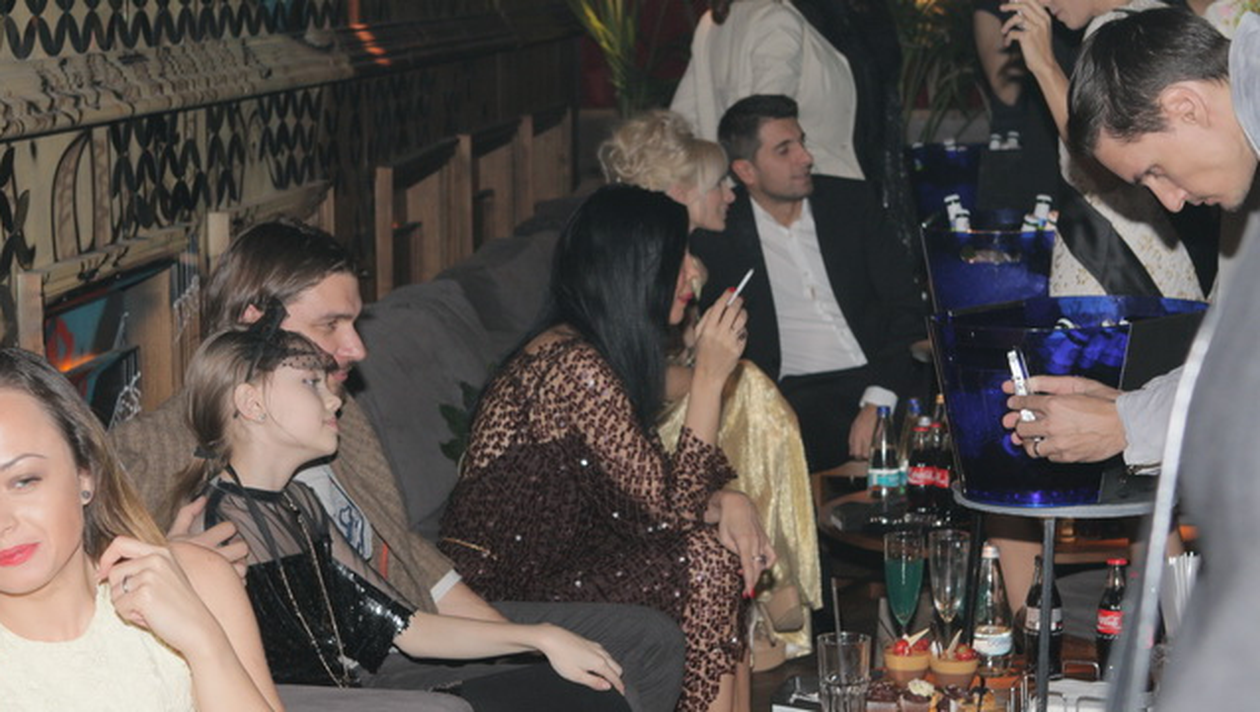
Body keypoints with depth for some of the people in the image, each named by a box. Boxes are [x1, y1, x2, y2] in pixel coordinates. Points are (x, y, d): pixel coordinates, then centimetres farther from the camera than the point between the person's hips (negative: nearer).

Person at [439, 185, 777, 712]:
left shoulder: (592, 350, 8)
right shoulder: (575, 366, -21)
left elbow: (648, 485, 11)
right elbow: (670, 511, -18)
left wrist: (727, 503, -8)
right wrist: (709, 378, -16)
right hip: (507, 593, -9)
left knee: (734, 544, 1)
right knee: (708, 563, -17)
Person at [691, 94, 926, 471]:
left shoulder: (852, 201, 12)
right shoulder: (718, 235, 7)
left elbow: (905, 308, 6)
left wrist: (879, 401, -11)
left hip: (880, 382, 2)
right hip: (796, 394, -2)